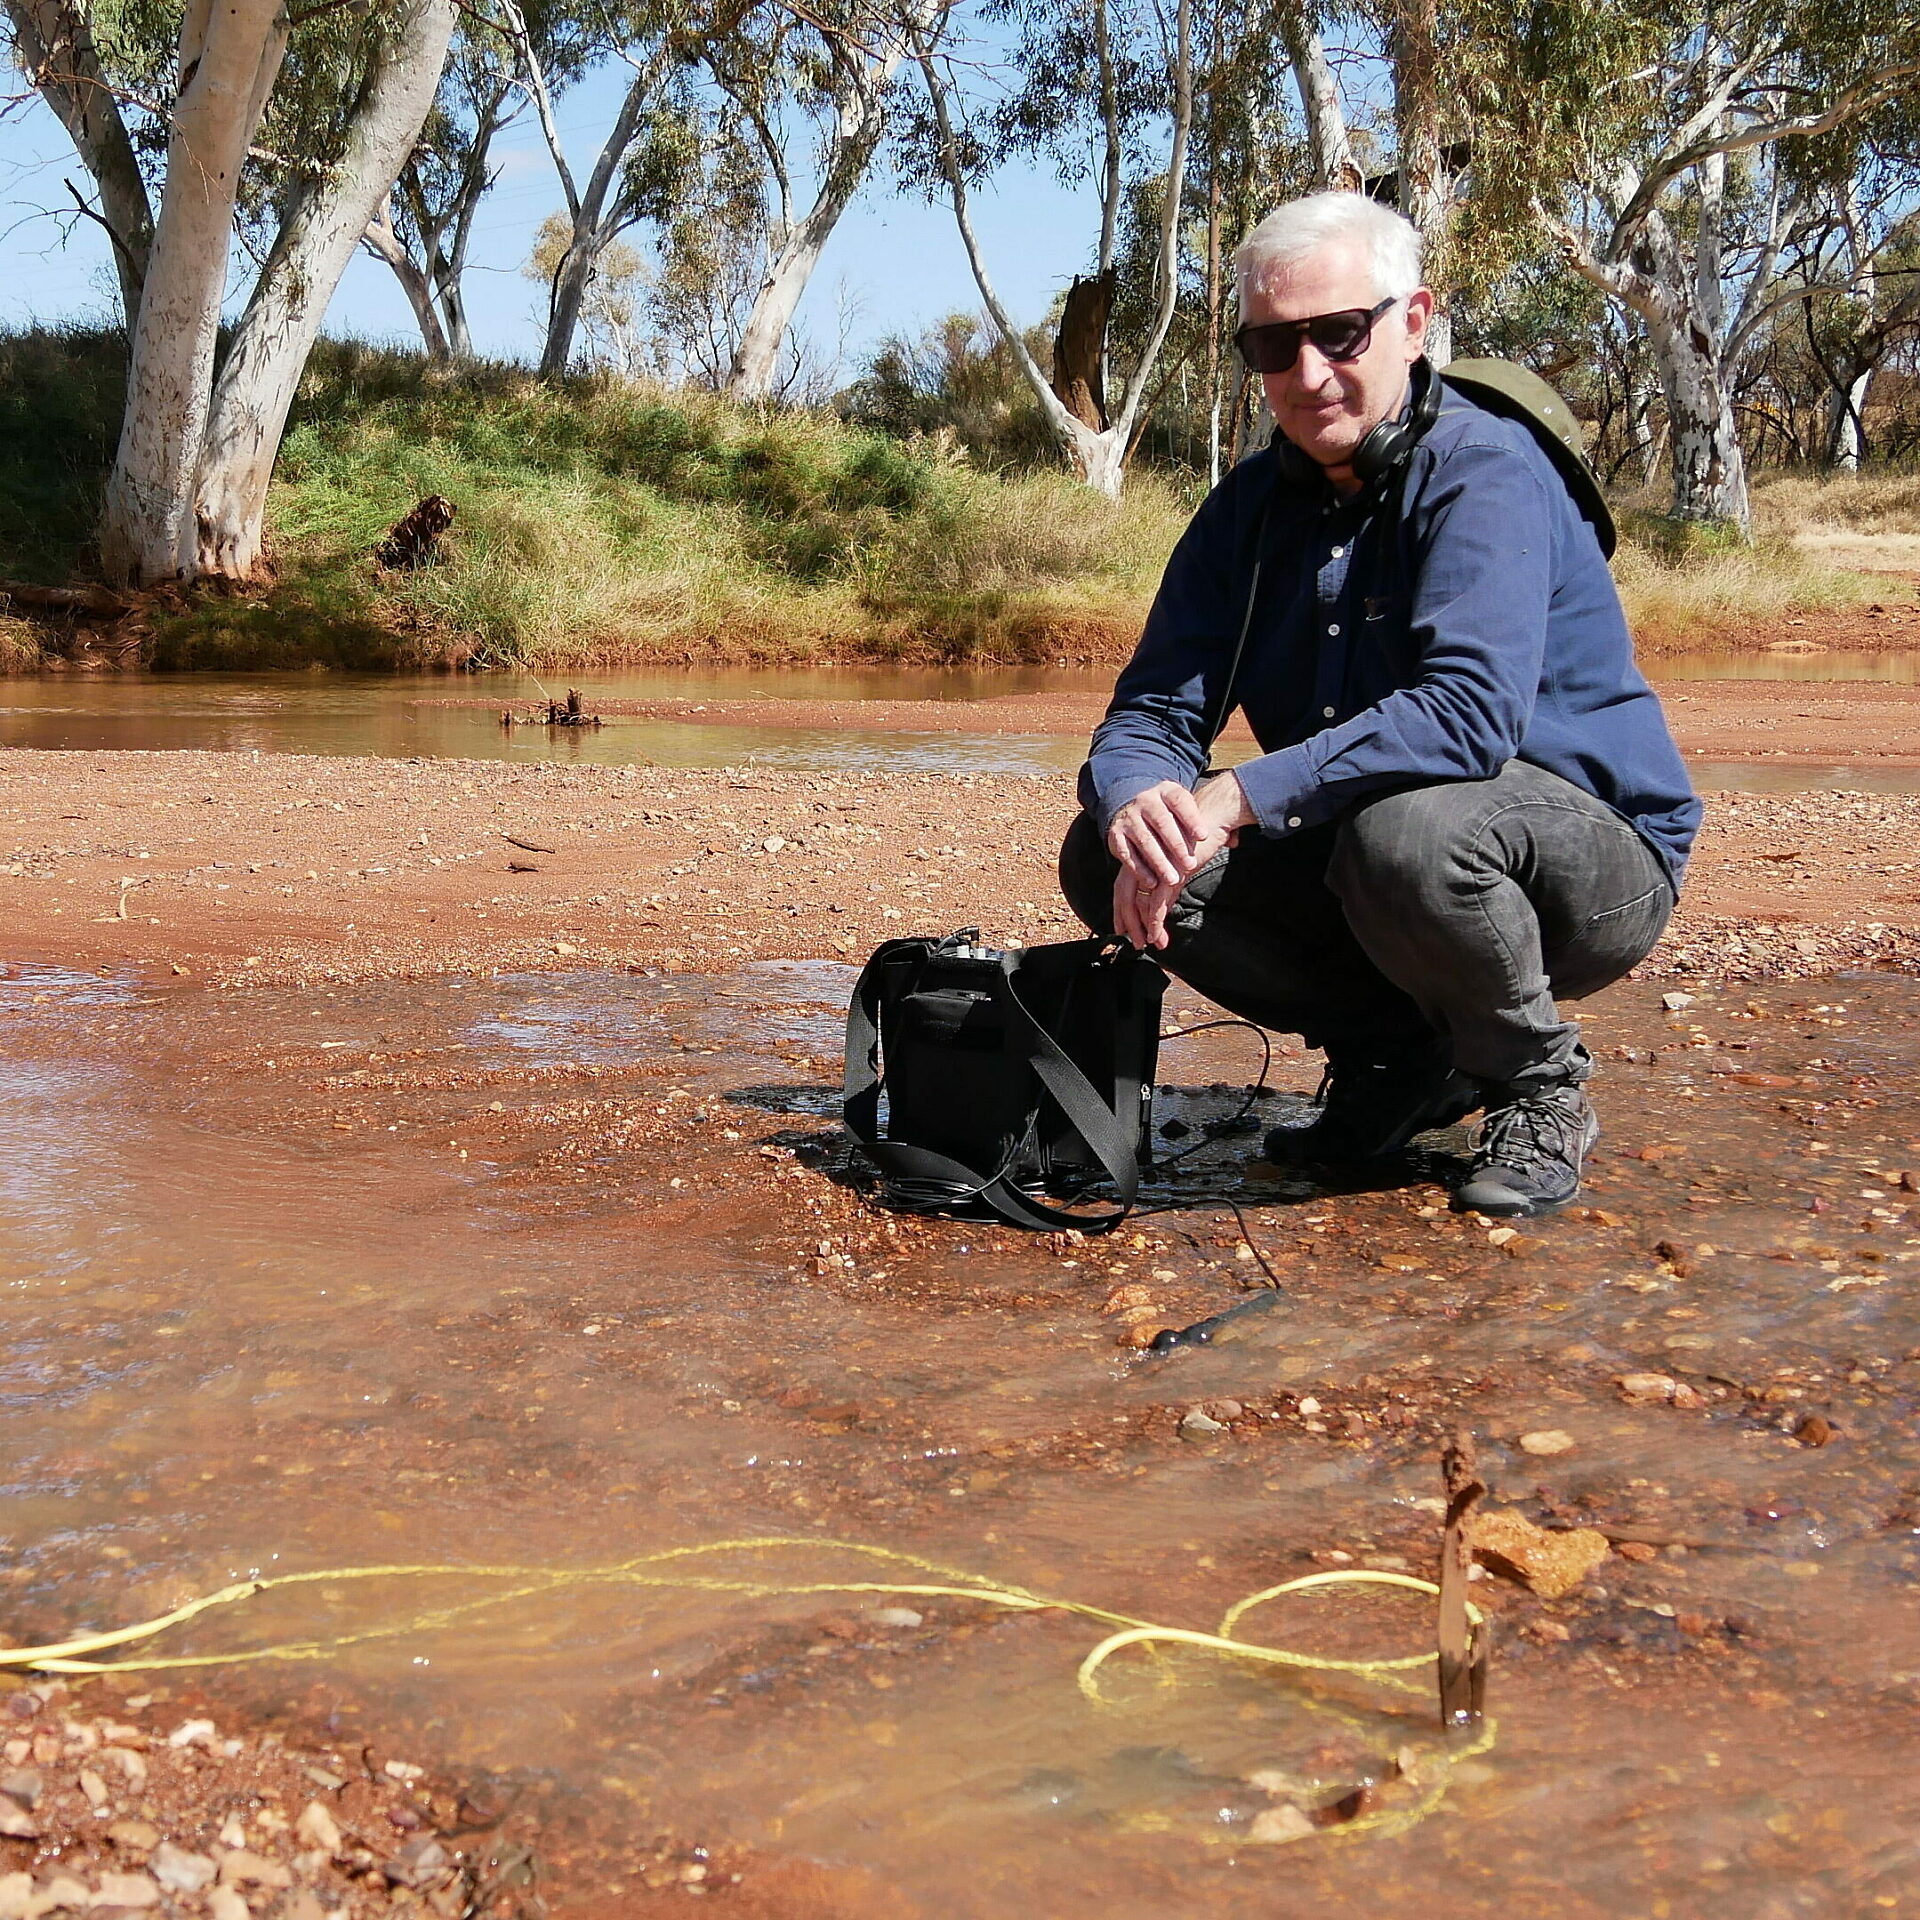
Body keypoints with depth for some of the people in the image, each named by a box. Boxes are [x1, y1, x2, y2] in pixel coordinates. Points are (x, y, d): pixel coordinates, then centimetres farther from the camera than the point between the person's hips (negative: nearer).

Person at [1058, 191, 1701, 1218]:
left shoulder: (1484, 471, -19)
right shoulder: (1251, 503, 2)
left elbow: (1472, 711, -34)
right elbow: (1154, 707, -4)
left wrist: (1245, 796, -36)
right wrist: (1138, 806, -28)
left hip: (1593, 860, -6)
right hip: (1351, 850, 7)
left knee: (1403, 829, -39)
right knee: (1108, 857, -8)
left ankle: (1538, 1088, -8)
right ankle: (1395, 1055, 5)